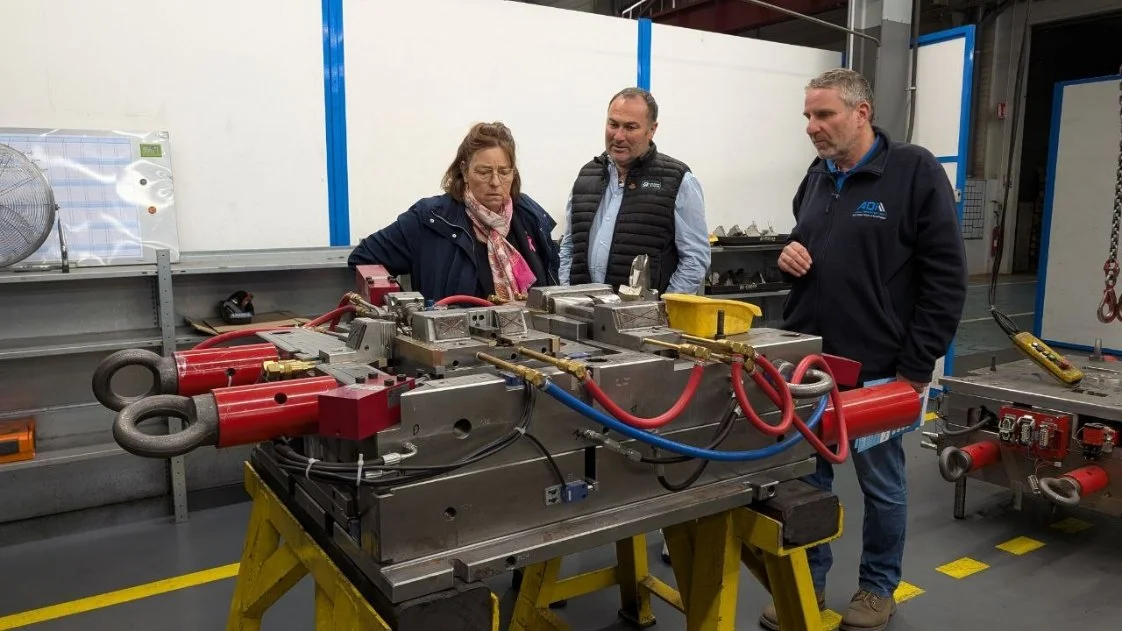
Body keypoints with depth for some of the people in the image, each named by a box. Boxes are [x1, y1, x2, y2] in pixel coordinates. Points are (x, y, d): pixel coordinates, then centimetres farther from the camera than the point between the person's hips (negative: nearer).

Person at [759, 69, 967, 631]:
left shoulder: (915, 172, -10)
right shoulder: (817, 177, 9)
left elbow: (946, 278, -11)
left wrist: (916, 367, -13)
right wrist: (790, 254, -2)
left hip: (877, 370, -5)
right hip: (807, 363, 6)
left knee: (881, 484, 12)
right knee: (806, 479, 14)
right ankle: (807, 581, 31)